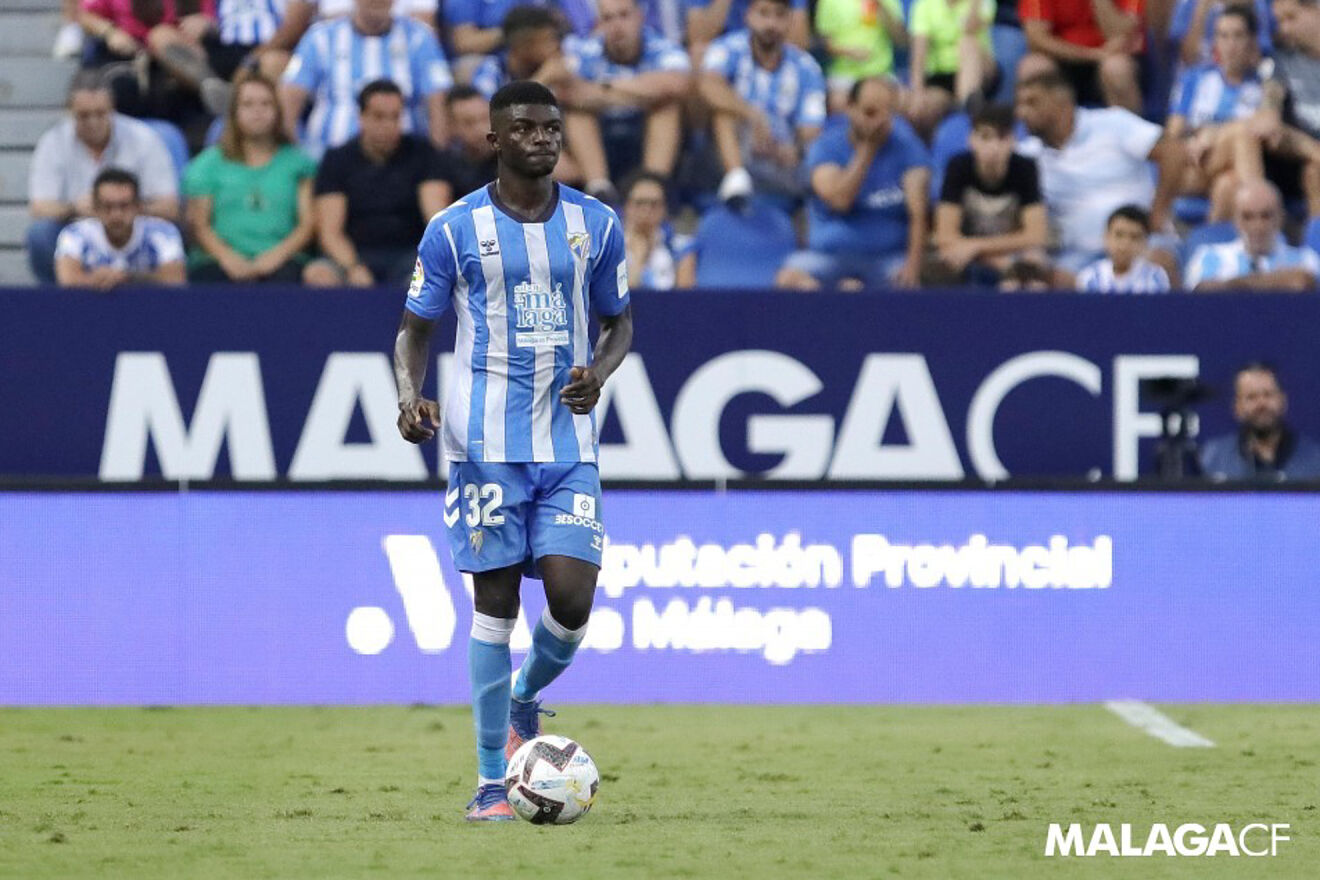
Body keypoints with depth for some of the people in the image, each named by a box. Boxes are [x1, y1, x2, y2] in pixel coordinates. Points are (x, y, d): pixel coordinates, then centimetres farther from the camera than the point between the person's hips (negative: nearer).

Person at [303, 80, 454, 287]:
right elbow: (330, 232, -1)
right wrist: (353, 269, -22)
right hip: (354, 256, 1)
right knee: (317, 275, -32)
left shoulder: (422, 154, 8)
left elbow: (436, 214, -3)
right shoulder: (337, 160, 7)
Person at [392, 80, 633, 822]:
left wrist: (600, 371, -5)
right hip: (487, 444, -2)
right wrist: (411, 397, -13)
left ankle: (527, 699, 24)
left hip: (569, 441, 2)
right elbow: (416, 328, 7)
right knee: (496, 601, -3)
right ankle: (493, 781, 4)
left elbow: (621, 321, 17)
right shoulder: (455, 229, 1)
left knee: (572, 599, -10)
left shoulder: (598, 225, 8)